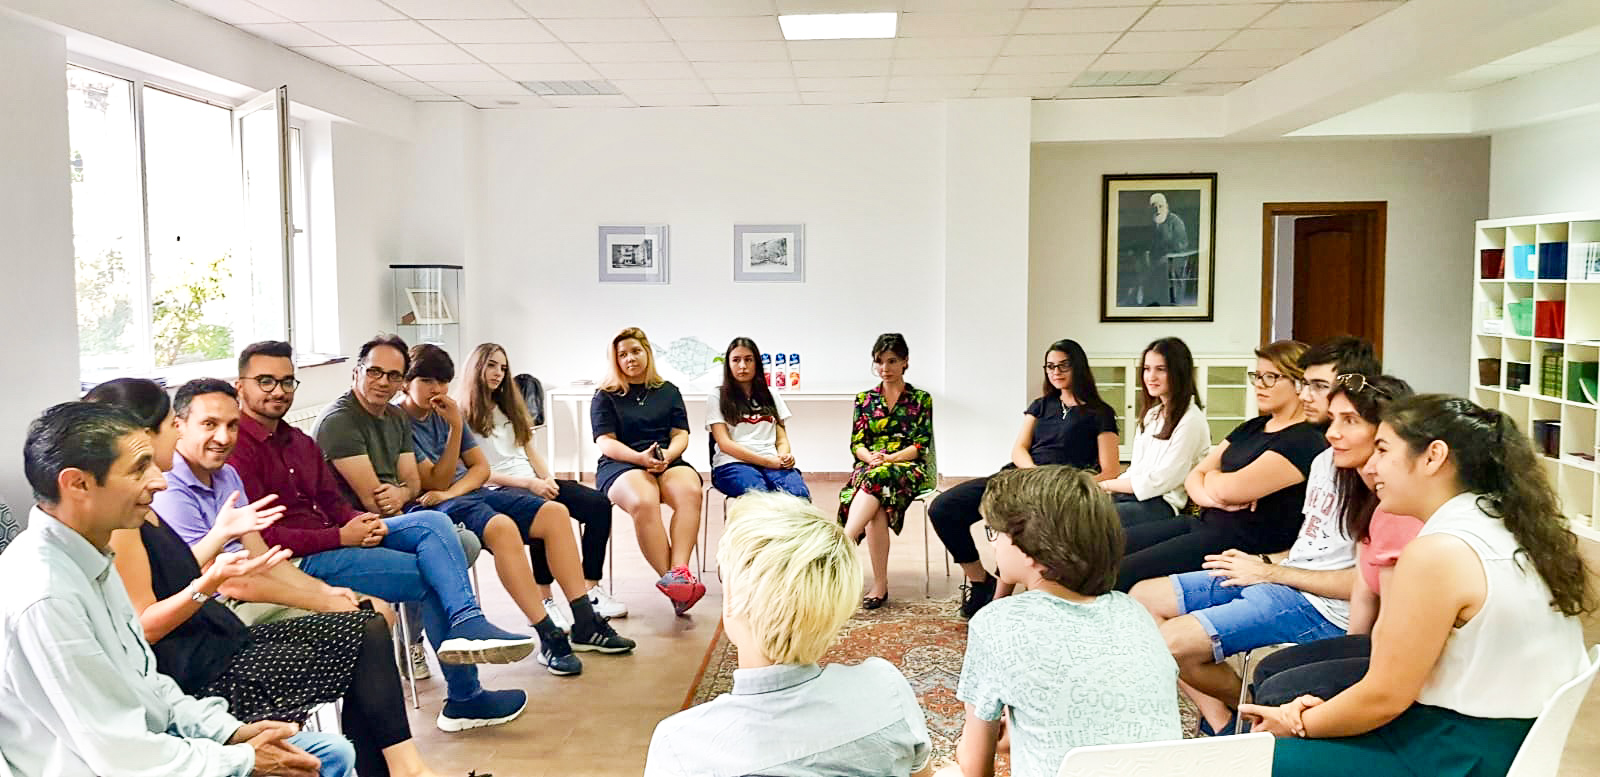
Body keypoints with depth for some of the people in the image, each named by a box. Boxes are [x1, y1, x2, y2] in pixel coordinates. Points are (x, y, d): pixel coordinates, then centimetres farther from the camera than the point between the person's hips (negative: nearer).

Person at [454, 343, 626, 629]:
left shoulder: (509, 407, 25)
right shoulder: (462, 414, 0)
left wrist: (548, 480, 0)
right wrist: (528, 483, -14)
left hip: (534, 483, 8)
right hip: (498, 491, -8)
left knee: (599, 504, -17)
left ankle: (590, 589, -16)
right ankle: (544, 602, -33)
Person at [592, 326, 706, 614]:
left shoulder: (668, 391, 21)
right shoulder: (605, 396, 13)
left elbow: (681, 435, 12)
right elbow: (606, 442, 2)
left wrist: (667, 456, -11)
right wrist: (640, 457, -17)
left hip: (668, 461, 3)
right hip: (621, 465, -2)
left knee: (691, 493, -34)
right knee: (643, 503, -38)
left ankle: (679, 571, -45)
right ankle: (673, 581, -40)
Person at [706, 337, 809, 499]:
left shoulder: (771, 396, 25)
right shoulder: (717, 397, 12)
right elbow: (724, 443, 1)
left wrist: (784, 456, -6)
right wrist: (766, 461, -11)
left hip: (771, 462, 3)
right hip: (733, 463, -3)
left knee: (799, 495, -33)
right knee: (761, 495, -39)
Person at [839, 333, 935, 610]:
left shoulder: (921, 399, 10)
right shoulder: (865, 399, 17)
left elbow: (921, 445, 0)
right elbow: (856, 444, 10)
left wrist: (889, 458, -16)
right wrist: (870, 457, -13)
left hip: (909, 469, -2)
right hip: (869, 469, 2)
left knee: (877, 479, -39)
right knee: (876, 508, -34)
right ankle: (880, 586, -36)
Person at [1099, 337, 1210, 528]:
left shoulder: (1191, 420, -8)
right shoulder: (1152, 414, 21)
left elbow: (1162, 480, -12)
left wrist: (1107, 485, -6)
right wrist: (1108, 490, -1)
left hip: (1163, 505, -8)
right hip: (1133, 495, 8)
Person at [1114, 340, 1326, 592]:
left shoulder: (1305, 441, -11)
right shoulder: (1253, 428, 18)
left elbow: (1230, 489, -20)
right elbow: (1194, 476, 13)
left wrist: (1212, 476, 4)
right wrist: (1211, 497, -11)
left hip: (1245, 541, -9)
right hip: (1205, 523, 9)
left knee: (1117, 575, -22)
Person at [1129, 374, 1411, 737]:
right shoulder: (1326, 462, 7)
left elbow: (1365, 582, -20)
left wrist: (1270, 573, -13)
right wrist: (1260, 563, 3)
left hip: (1322, 610, -10)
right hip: (1279, 579, 10)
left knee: (1172, 643, -22)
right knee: (1142, 597, 5)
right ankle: (1220, 724, 3)